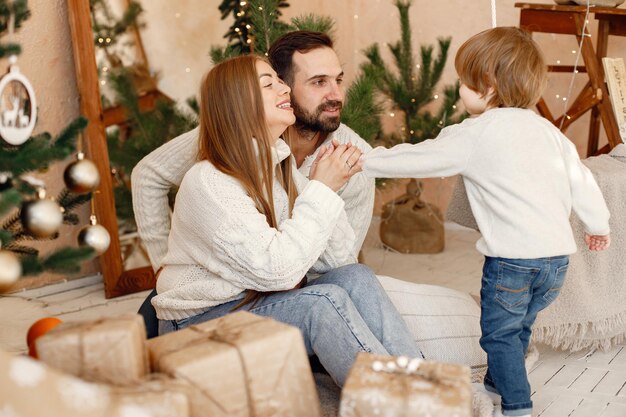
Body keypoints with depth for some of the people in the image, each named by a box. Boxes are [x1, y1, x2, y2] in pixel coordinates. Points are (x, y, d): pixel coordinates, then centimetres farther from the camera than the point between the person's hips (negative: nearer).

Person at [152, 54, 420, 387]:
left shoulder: (282, 169, 5)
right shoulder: (207, 183, -19)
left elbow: (335, 261, 0)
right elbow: (277, 269, -28)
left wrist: (328, 185, -13)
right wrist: (321, 190, -21)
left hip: (264, 304, 7)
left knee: (355, 277, -17)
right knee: (324, 300, -28)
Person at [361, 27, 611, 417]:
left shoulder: (475, 134, -8)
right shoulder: (546, 130, 11)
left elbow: (415, 159, -5)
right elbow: (580, 179, 15)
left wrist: (364, 160, 6)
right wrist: (598, 224, 29)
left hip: (513, 257, -7)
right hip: (558, 255, 7)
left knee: (500, 332, 9)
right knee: (518, 326, 24)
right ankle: (498, 381, 40)